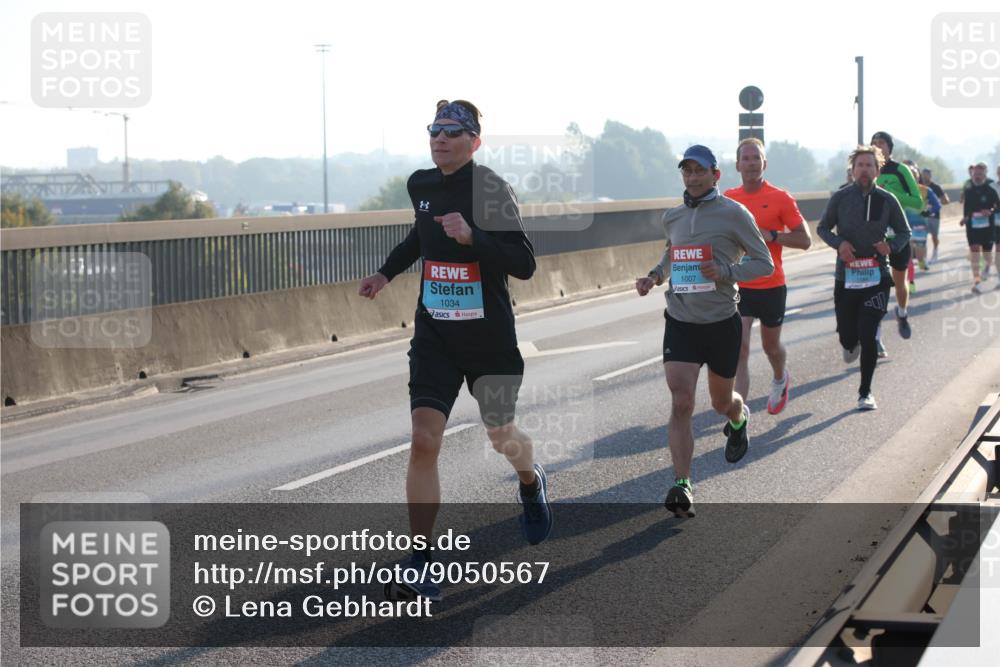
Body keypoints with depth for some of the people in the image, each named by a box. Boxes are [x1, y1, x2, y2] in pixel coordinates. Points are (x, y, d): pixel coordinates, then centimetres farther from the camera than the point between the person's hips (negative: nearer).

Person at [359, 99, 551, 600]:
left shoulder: (490, 189, -15)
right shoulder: (420, 184, 3)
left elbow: (524, 265, -21)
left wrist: (471, 237, -31)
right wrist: (387, 272, 21)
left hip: (489, 334, -4)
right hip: (434, 333, 4)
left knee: (500, 435, 13)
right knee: (424, 439, -11)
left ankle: (531, 483, 51)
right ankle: (419, 558, -7)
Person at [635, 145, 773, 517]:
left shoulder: (734, 214, -7)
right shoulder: (672, 218, 7)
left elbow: (764, 263, -5)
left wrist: (725, 272, -21)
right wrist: (654, 276, 6)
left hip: (721, 322, -2)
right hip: (680, 321, 2)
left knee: (721, 401, 16)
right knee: (681, 402, -13)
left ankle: (740, 420, 55)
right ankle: (682, 487, -14)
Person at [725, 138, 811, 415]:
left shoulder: (780, 198, -7)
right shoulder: (728, 199, 2)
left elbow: (804, 240, -8)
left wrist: (769, 235, -20)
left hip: (771, 286, -1)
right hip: (737, 286, 1)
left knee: (771, 345, 18)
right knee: (739, 348, -12)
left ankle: (780, 379, 52)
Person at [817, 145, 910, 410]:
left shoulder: (887, 200, 0)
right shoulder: (840, 198, -1)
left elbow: (904, 233, 10)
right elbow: (822, 228, 8)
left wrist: (891, 245, -12)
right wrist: (839, 243, -12)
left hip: (876, 278, -1)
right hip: (846, 277, 1)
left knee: (868, 336, -10)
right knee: (847, 337, 6)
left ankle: (865, 392, 6)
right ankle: (852, 345, 47)